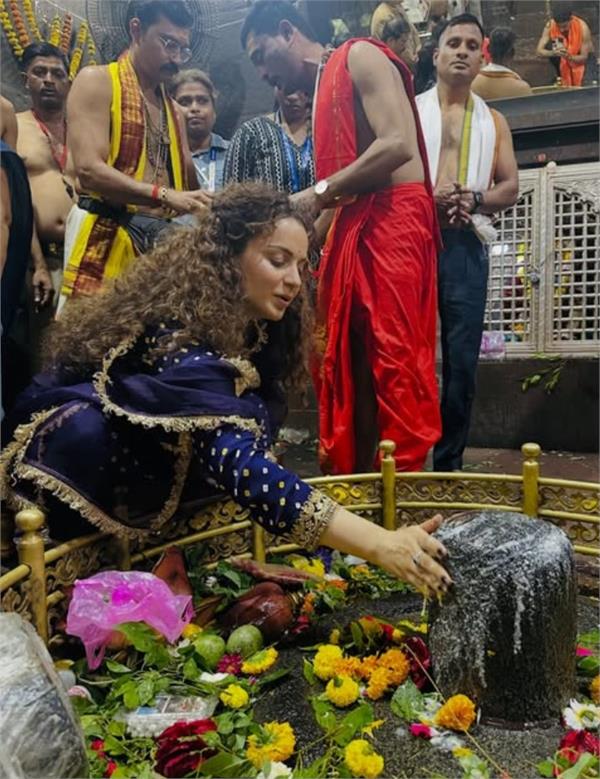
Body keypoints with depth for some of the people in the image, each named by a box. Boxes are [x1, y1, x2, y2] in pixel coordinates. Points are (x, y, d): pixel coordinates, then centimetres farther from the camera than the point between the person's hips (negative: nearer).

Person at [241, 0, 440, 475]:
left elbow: (399, 145, -14)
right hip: (351, 230, 9)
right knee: (346, 369, 6)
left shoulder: (360, 57, 2)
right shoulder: (320, 95, 26)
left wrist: (319, 192, -10)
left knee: (395, 366, -10)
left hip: (392, 221, -9)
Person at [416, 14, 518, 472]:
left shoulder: (494, 121, 19)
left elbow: (511, 189, 12)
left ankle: (449, 461, 10)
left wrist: (473, 199, -9)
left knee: (462, 359, 0)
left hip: (467, 247, 2)